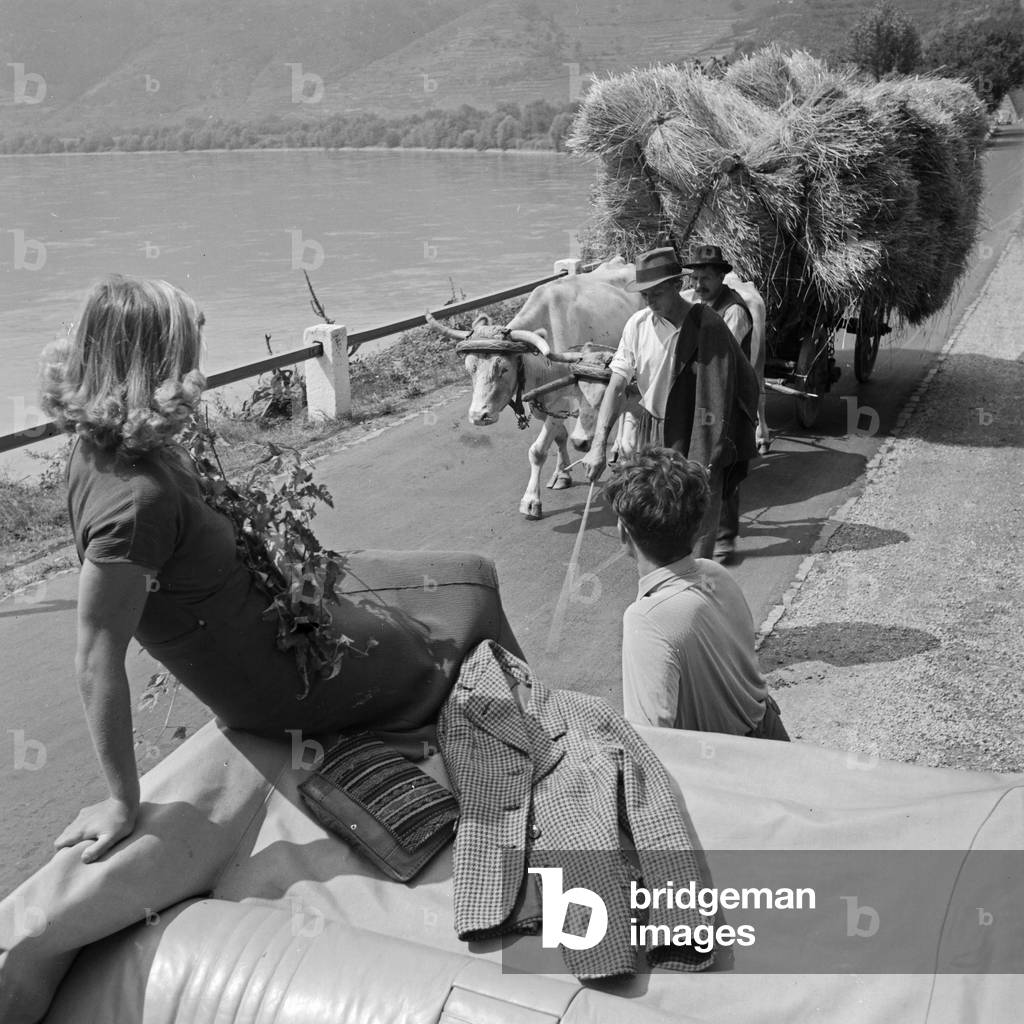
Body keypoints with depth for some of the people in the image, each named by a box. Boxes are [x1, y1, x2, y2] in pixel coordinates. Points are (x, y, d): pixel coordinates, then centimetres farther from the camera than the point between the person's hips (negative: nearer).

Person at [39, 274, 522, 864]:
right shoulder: (136, 499, -35)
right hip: (273, 684, -9)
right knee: (470, 598, 11)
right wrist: (124, 803, -22)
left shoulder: (105, 449, -7)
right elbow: (98, 661, -30)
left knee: (472, 575, 18)